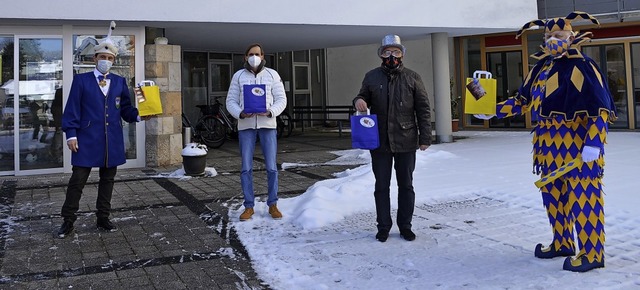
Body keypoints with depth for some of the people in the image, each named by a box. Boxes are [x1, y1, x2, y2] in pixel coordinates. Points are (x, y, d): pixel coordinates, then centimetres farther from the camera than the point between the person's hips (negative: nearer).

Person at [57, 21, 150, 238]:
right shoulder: (81, 80, 3)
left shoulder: (120, 82, 11)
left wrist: (138, 115, -10)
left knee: (107, 180, 10)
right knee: (78, 180, 0)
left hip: (112, 141, 3)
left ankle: (103, 218, 22)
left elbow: (125, 108, 10)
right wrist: (71, 134, -8)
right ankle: (68, 220, 12)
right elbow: (72, 109, -1)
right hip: (87, 139, -3)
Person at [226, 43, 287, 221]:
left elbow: (281, 99, 5)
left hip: (267, 124, 0)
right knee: (246, 168, 2)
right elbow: (231, 101, 7)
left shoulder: (272, 75, 7)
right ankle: (249, 206, 11)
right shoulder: (238, 76, 8)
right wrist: (240, 113, -13)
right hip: (246, 126, 1)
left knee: (271, 167, 0)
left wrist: (271, 112, -14)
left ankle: (272, 205, 13)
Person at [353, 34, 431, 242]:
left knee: (406, 185, 10)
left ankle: (405, 225, 23)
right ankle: (383, 226, 20)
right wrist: (359, 101, -7)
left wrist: (425, 137, -4)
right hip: (379, 142, 1)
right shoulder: (371, 77, 6)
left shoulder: (412, 78, 3)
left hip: (406, 141, -1)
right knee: (382, 186, 8)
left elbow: (423, 109, 2)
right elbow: (364, 97, 19)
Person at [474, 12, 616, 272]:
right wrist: (493, 110, 6)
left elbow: (601, 109, -14)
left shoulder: (582, 66, -11)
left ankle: (592, 254, 8)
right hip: (550, 145, 8)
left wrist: (593, 143, -21)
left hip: (578, 144, -8)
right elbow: (522, 101, 15)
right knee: (553, 195, 15)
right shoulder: (541, 67, 12)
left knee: (583, 197, -3)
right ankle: (562, 243, 31)